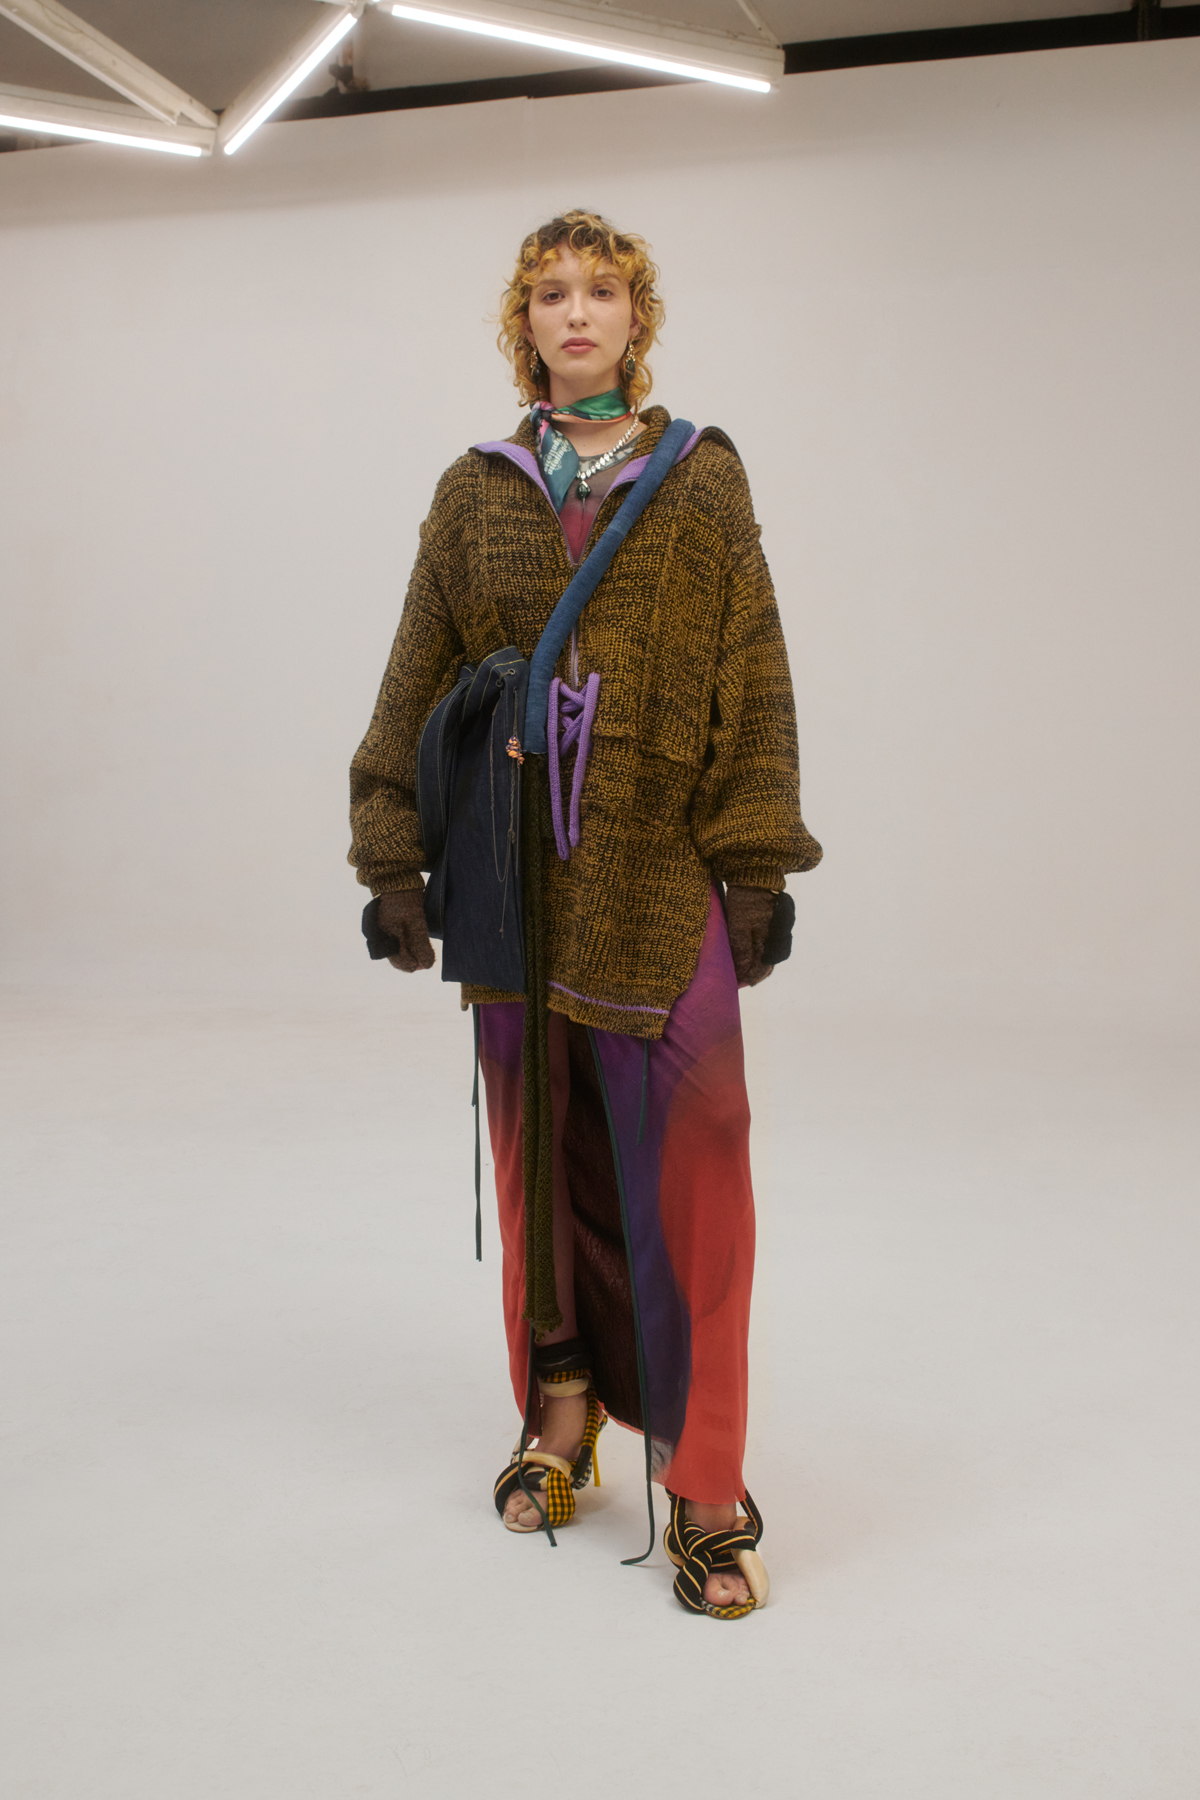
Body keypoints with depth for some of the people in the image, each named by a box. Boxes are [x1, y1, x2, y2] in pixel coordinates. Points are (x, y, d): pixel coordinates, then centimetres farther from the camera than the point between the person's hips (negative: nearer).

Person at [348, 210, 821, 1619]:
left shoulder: (702, 482, 5)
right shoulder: (476, 493, 10)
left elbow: (754, 680, 1)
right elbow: (416, 680, 8)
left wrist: (759, 868, -5)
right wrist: (394, 856, 2)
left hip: (662, 876, -2)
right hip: (518, 879, 2)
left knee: (685, 1169, -5)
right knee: (540, 1148, 10)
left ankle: (701, 1482, 4)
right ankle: (562, 1406, 27)